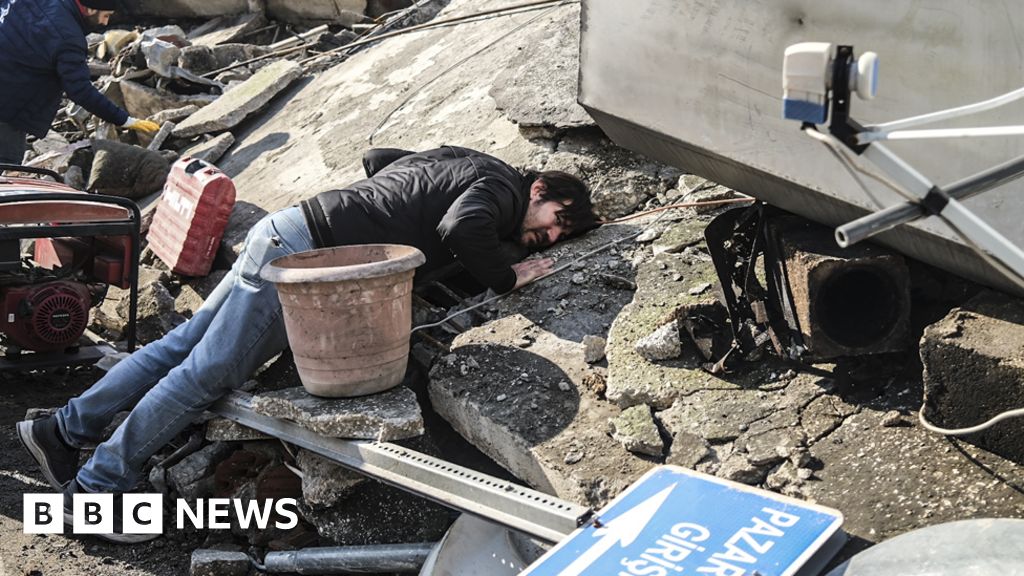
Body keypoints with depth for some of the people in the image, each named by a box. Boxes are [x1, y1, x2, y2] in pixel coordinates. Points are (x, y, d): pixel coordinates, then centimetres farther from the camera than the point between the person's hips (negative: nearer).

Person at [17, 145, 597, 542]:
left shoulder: (467, 160, 21)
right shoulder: (501, 184, -5)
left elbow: (379, 157, 30)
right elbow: (460, 229, -27)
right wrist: (506, 278, -11)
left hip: (284, 231, 9)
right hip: (301, 253, -9)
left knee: (184, 344, 12)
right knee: (205, 374, -4)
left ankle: (64, 429, 20)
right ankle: (97, 486, 4)